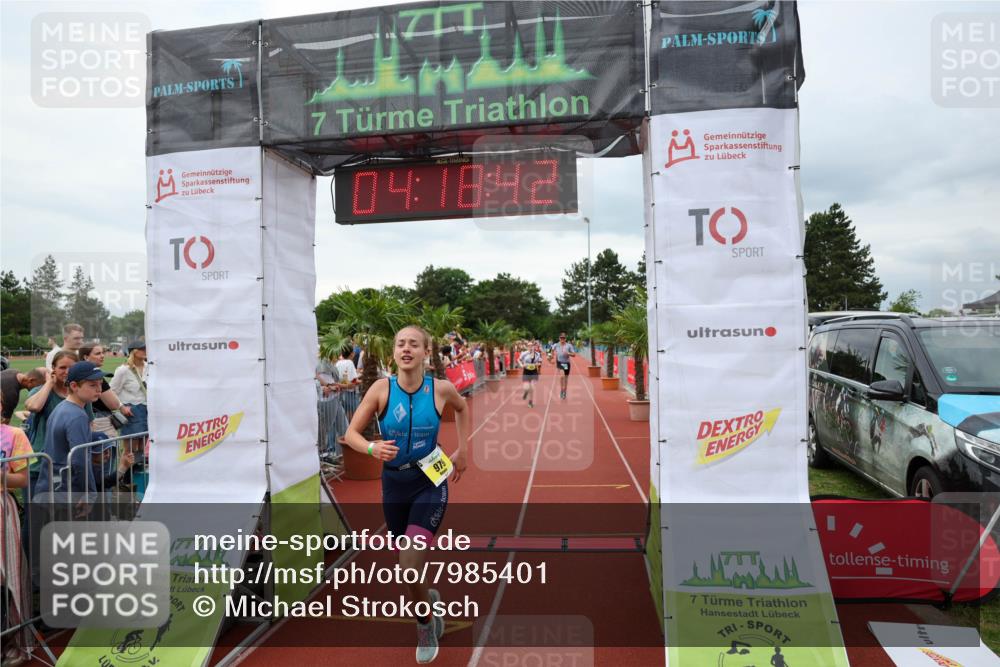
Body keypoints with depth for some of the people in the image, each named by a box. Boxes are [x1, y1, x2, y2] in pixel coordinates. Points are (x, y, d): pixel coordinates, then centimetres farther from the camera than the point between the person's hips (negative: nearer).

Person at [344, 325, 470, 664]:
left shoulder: (442, 389, -12)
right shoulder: (382, 388, -13)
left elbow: (462, 409, 11)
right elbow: (351, 433, -9)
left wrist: (462, 452, 9)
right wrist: (372, 448, -29)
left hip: (430, 483, -2)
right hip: (394, 483, 2)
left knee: (410, 565, -14)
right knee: (406, 564, 16)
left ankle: (425, 624, 16)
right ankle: (429, 599, 49)